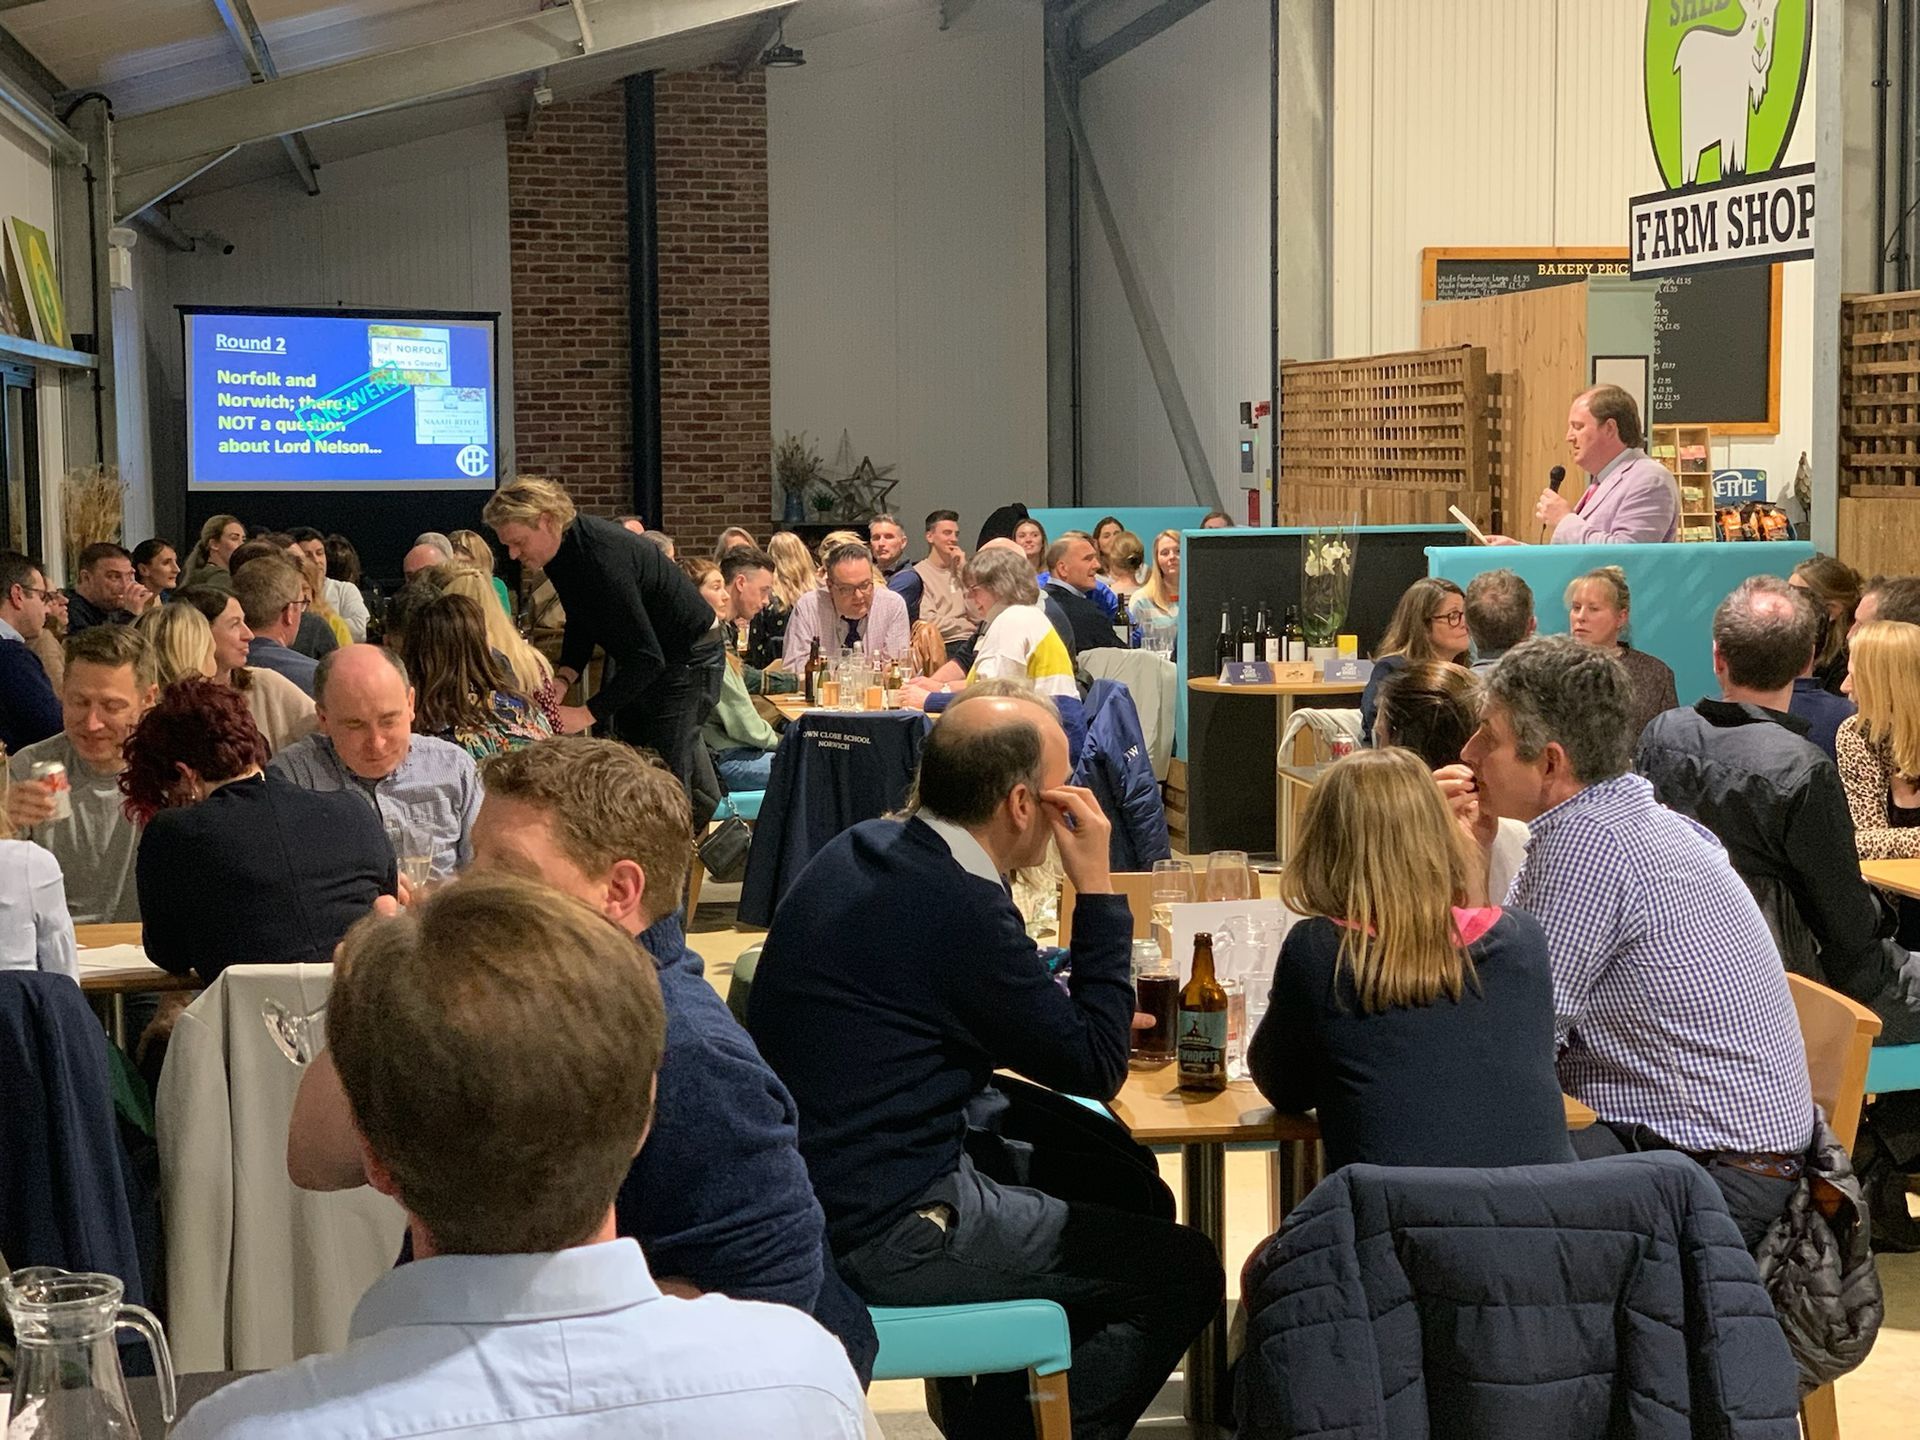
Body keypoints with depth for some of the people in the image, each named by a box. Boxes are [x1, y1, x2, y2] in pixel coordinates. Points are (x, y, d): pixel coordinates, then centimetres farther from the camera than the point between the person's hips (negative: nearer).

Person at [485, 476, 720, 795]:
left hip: (685, 656, -10)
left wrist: (587, 714, -33)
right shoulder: (562, 549, -3)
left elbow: (648, 658, -34)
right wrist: (562, 679, -8)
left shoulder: (603, 556, -33)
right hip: (640, 656, 10)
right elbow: (581, 625, 10)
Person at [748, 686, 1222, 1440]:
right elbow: (1097, 1067, -12)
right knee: (1184, 1272, -1)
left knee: (1106, 1168, 25)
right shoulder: (959, 909, -24)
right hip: (881, 1235, -9)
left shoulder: (861, 848, 4)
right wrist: (1097, 888, -9)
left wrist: (1081, 1003, 7)